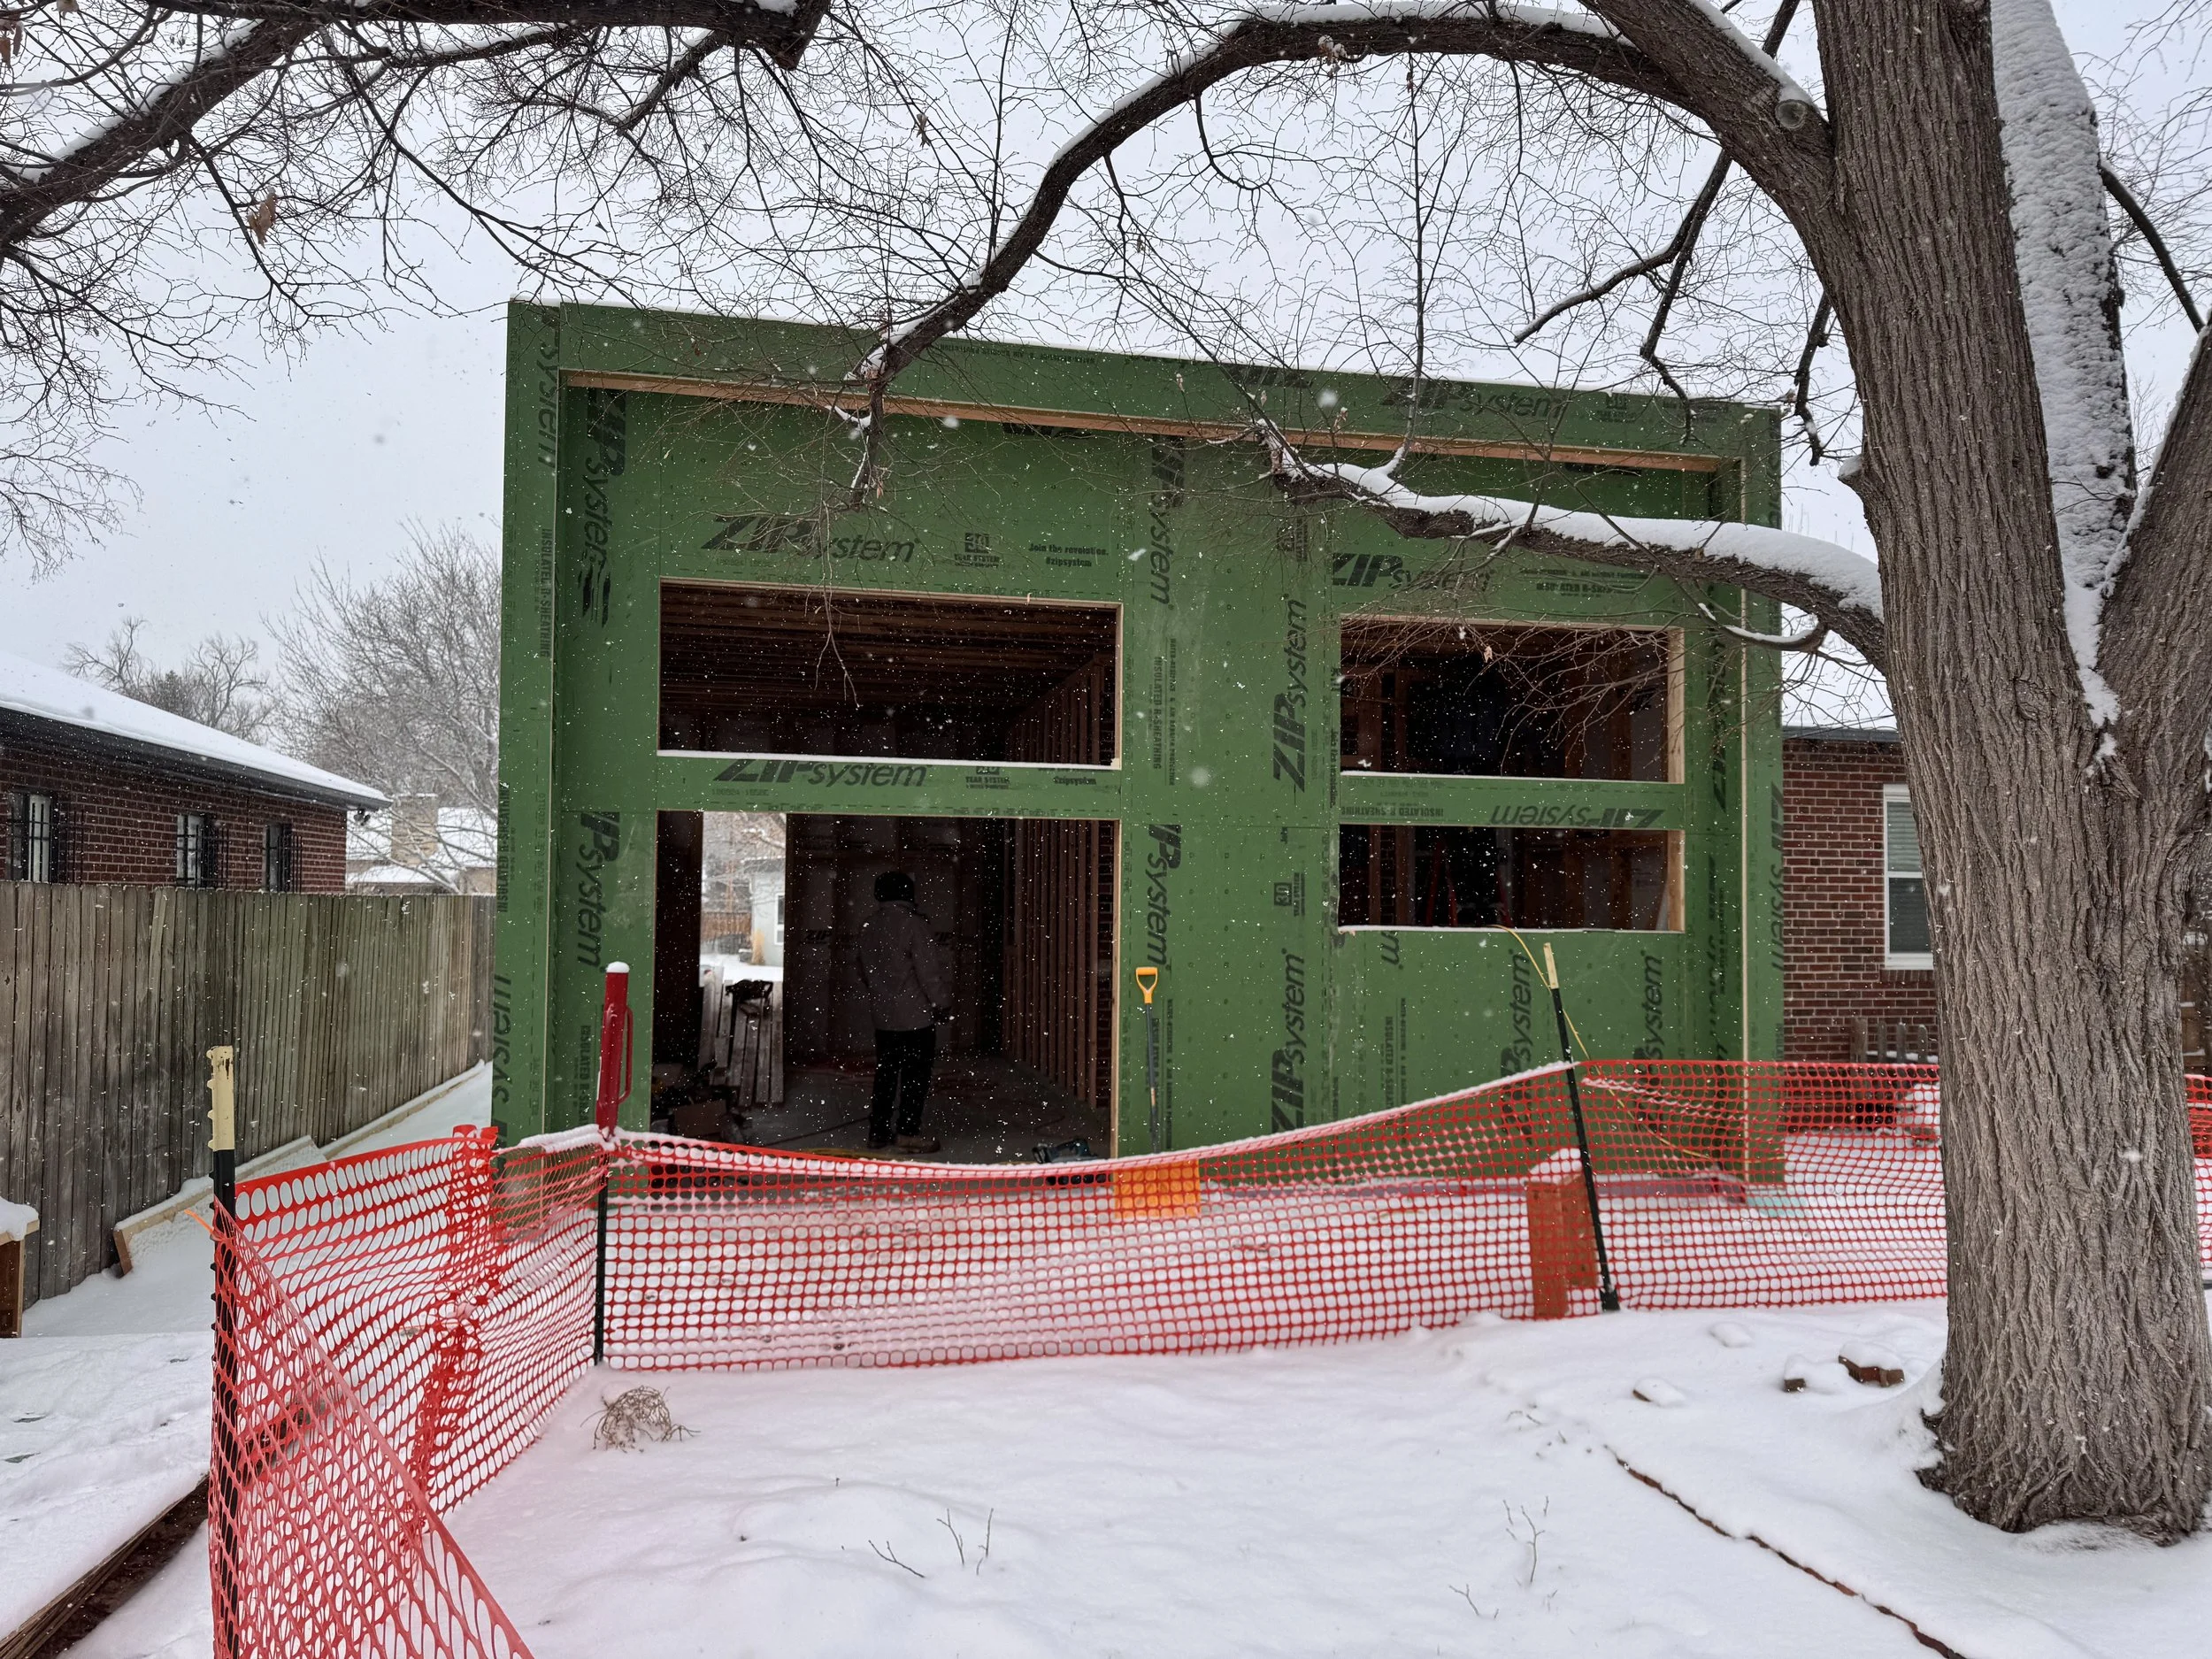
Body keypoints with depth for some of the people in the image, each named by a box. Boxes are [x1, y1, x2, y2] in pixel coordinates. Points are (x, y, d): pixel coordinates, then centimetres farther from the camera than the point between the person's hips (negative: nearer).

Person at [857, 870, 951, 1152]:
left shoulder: (868, 928, 8)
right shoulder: (914, 924, -15)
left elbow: (865, 972, 18)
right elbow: (929, 971, -16)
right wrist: (943, 1004, -6)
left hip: (882, 1016, 7)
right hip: (916, 1015, -7)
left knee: (885, 1073, 13)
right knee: (915, 1074, 1)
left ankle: (878, 1131, 17)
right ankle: (908, 1132, 2)